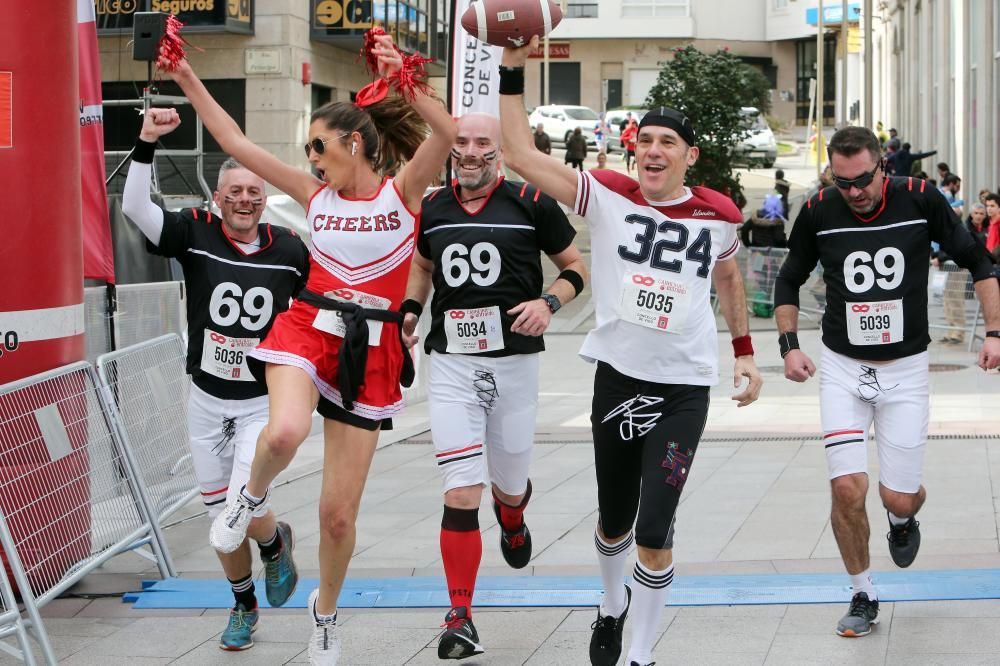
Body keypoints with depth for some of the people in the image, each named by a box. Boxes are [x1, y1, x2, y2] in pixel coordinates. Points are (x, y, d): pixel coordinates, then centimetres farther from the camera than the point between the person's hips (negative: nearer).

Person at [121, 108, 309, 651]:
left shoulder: (289, 250, -7)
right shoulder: (195, 234, -10)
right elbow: (135, 207, -25)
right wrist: (146, 143, -36)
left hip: (264, 402, -1)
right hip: (206, 401, 2)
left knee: (246, 511, -17)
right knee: (221, 518, 11)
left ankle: (276, 543, 19)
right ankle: (243, 604, 35)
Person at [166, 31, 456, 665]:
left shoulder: (403, 190, -1)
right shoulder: (316, 192, 9)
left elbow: (445, 132, -20)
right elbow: (238, 144, 10)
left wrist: (404, 80, -35)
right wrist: (188, 80, 6)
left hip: (370, 350, -1)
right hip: (307, 327, 2)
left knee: (339, 512, 3)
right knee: (286, 431, -35)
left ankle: (326, 611, 32)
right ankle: (252, 495, 0)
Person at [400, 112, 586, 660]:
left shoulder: (531, 204, -3)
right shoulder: (431, 208, 7)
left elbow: (575, 267, 6)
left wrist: (548, 302, -13)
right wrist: (410, 309, 9)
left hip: (513, 362, -1)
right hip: (451, 366, 1)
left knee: (509, 487, 13)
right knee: (461, 495, -11)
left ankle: (513, 524, 53)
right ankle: (460, 619, -4)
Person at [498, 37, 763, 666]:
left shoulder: (718, 214, -1)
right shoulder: (608, 195, -6)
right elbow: (520, 154, -13)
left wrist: (745, 351, 20)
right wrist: (512, 71, -18)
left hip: (685, 386, -1)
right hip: (617, 377, 1)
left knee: (654, 534, -10)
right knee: (613, 523, 16)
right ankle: (614, 605, 48)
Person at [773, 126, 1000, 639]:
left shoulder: (920, 201, -11)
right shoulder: (818, 212, -8)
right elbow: (789, 280, 9)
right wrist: (789, 344, -3)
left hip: (905, 369, -1)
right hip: (842, 367, 1)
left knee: (898, 498, -2)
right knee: (847, 489, -12)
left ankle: (902, 521, 38)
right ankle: (863, 596, 10)